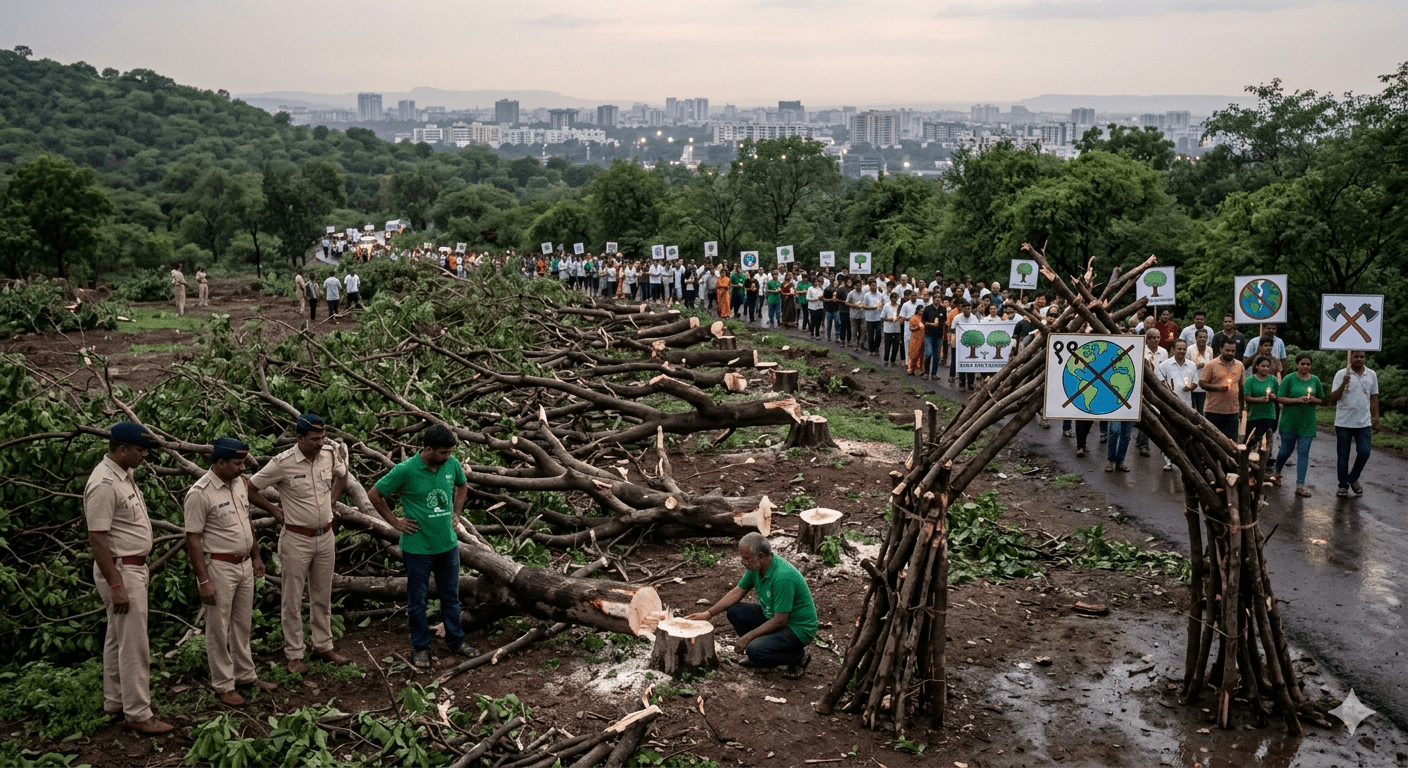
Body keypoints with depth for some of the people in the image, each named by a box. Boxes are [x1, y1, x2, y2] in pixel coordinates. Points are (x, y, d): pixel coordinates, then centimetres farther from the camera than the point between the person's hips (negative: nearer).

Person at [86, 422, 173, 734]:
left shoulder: (124, 475, 8)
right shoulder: (104, 484, -23)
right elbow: (97, 539, -24)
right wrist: (116, 585, -25)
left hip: (134, 567, 10)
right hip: (120, 571, -10)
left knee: (117, 639, 18)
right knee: (134, 646, -5)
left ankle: (114, 702, 29)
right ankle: (138, 715, 1)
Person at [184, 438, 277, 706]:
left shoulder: (239, 483, 5)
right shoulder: (200, 493, -19)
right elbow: (193, 539, -18)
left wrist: (256, 556, 18)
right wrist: (204, 581, -20)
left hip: (244, 564, 8)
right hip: (219, 568, -8)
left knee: (243, 624, 18)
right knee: (219, 630, 4)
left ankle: (245, 675, 30)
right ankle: (223, 686, 14)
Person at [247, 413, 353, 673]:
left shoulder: (330, 454, -4)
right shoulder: (282, 463, -18)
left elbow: (342, 476, 19)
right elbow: (250, 489, -9)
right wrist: (275, 511, -6)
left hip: (326, 536, 5)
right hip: (296, 539, -4)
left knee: (323, 596, 16)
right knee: (293, 600, 5)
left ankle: (323, 645, 29)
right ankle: (294, 654, 16)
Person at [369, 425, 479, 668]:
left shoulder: (452, 465, -4)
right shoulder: (405, 470, -18)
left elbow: (462, 486, 19)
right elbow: (374, 494, -8)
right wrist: (395, 521, -6)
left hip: (448, 544, 4)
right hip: (418, 547, -4)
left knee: (451, 596, 16)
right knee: (417, 600, 9)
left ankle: (456, 641, 31)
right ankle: (420, 647, 24)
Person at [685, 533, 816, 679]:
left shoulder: (782, 576, -32)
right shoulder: (756, 567, -6)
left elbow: (780, 621, -28)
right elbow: (738, 592, 9)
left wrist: (747, 637, -20)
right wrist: (708, 613, 2)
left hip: (799, 628, -9)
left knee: (756, 651, -27)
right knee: (735, 611, 0)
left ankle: (799, 657, -2)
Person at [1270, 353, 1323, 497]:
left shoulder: (1315, 380, 6)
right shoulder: (1289, 379, -4)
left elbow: (1322, 400, 13)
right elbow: (1280, 398, -7)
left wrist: (1313, 400, -9)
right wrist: (1297, 400, -20)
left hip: (1307, 423, 2)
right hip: (1290, 421, -2)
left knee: (1304, 453, -1)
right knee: (1286, 450, 9)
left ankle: (1300, 485, 1)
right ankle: (1277, 472, 37)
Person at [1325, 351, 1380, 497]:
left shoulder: (1372, 375, 6)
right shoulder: (1341, 374, -5)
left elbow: (1374, 398, 13)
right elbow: (1333, 399, -10)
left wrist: (1376, 418, 7)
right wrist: (1344, 383, -24)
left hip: (1364, 423, 2)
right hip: (1344, 423, -2)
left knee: (1364, 452, -7)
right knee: (1343, 456, 4)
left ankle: (1353, 478, 17)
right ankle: (1343, 485, 18)